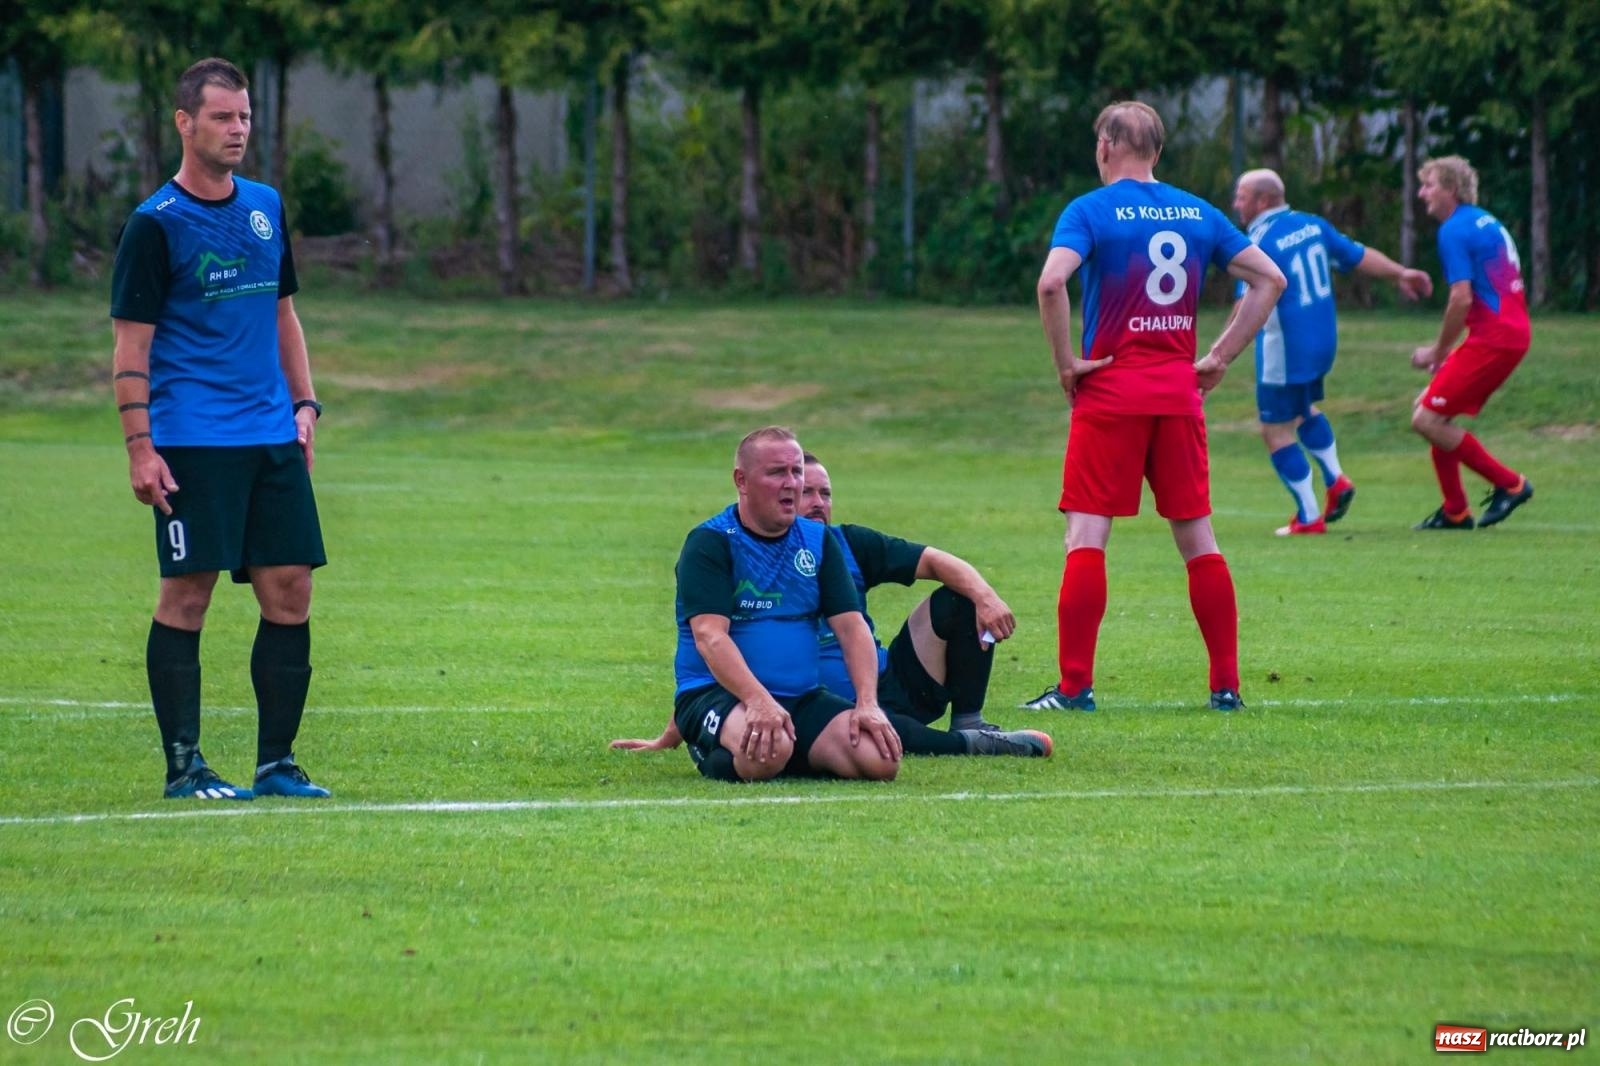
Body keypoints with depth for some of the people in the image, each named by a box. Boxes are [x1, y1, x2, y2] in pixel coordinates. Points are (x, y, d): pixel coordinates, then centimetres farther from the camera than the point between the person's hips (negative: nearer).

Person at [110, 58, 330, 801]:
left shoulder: (266, 207, 13)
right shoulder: (156, 224, -5)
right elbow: (131, 343, -7)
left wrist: (305, 404, 14)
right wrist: (139, 446, -13)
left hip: (272, 437, 6)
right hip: (193, 443, -6)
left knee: (289, 593, 2)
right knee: (187, 595, -4)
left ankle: (277, 762, 8)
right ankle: (183, 766, 2)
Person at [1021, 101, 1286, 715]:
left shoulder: (1090, 210, -5)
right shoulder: (1198, 214, 9)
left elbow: (1051, 284, -22)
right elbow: (1270, 279, 10)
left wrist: (1066, 361, -11)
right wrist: (1222, 357, 10)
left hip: (1110, 389, -4)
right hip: (1179, 392, 4)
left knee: (1086, 535, -2)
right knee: (1197, 537, 9)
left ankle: (1074, 686, -6)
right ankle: (1226, 684, 9)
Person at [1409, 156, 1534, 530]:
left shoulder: (1454, 231, -11)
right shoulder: (1487, 223, 18)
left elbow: (1461, 298, -19)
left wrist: (1438, 352, -7)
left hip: (1492, 339, -10)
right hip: (1514, 332, 10)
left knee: (1427, 419, -10)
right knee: (1429, 408, 15)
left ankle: (1509, 484, -3)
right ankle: (1455, 511, 16)